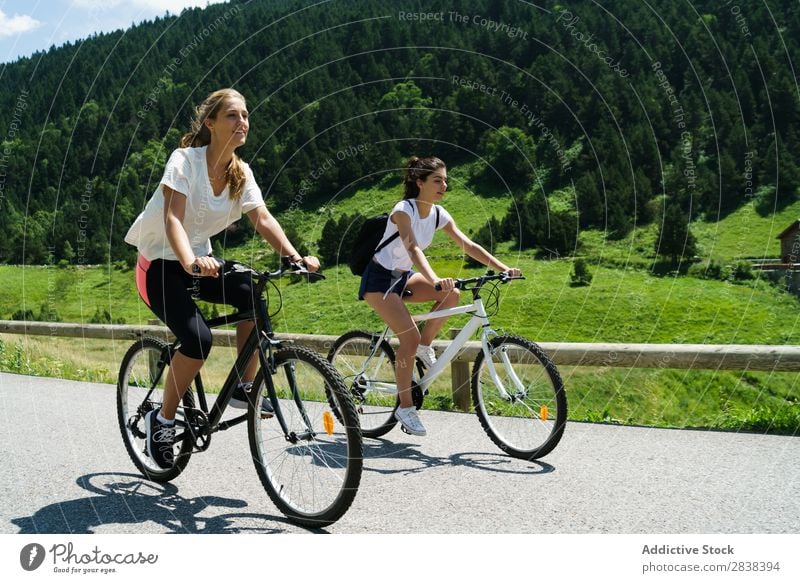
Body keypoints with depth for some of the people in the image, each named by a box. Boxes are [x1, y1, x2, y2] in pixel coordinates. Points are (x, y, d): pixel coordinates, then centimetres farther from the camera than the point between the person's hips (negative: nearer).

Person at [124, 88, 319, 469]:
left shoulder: (241, 173, -1)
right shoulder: (185, 159, -18)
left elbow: (263, 219, -10)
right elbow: (172, 219, -30)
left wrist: (295, 258, -27)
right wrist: (190, 263, -49)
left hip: (201, 260, 6)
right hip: (160, 263, -6)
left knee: (252, 292, -23)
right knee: (198, 339, -26)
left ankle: (245, 387, -7)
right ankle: (162, 420, -3)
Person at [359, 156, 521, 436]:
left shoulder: (439, 214, -3)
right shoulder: (403, 210, -23)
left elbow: (468, 245, -7)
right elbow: (412, 248, -39)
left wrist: (504, 268, -17)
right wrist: (435, 280, -55)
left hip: (403, 277, 7)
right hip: (379, 279, -7)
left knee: (451, 294, -18)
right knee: (410, 337, -19)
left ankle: (425, 347, 3)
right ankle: (405, 407, -4)